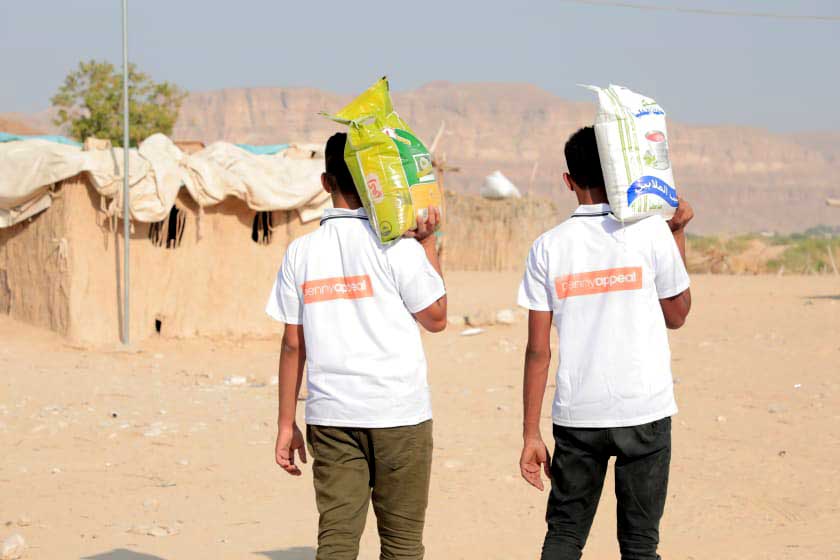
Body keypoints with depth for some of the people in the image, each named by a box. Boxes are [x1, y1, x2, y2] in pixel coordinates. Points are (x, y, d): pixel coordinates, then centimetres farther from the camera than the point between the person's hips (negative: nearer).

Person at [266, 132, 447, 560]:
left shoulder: (301, 252, 4)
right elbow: (436, 318, 3)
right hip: (399, 412, -3)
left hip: (330, 416, 3)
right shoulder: (397, 244, -6)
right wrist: (428, 243, 6)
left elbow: (293, 345, 5)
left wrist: (286, 423, 10)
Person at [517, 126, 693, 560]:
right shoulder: (651, 232, -4)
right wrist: (678, 234, 17)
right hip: (644, 410, -1)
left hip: (576, 416, 1)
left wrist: (531, 434, 5)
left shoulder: (549, 247, 0)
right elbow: (677, 316, 11)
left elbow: (538, 350, -1)